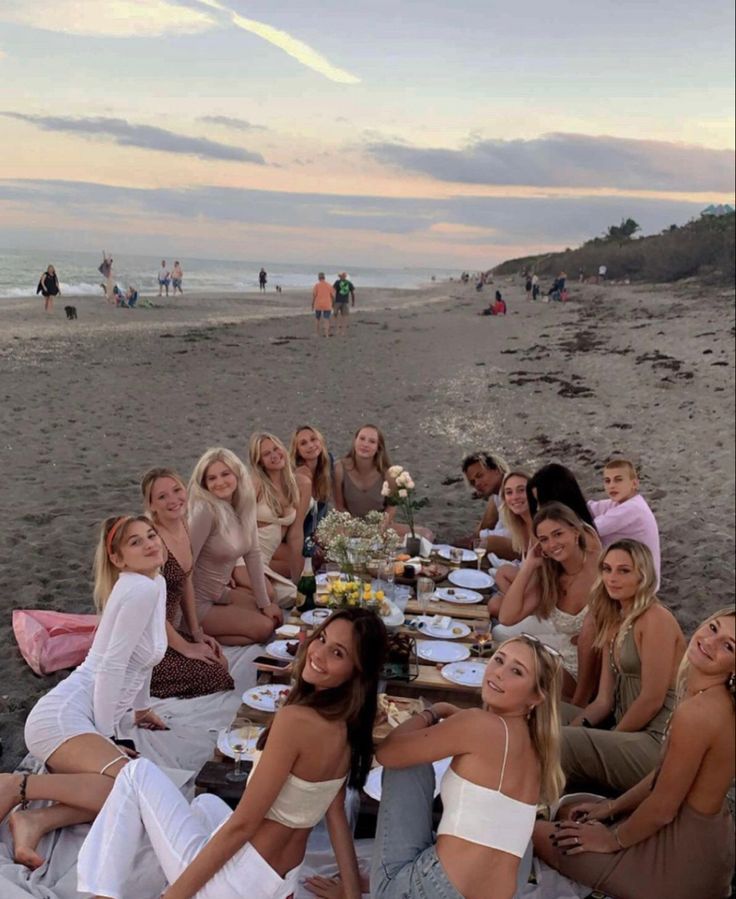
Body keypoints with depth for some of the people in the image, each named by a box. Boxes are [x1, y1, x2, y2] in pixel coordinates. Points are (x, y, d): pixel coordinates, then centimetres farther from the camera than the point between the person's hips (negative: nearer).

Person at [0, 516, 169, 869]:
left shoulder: (155, 584, 15)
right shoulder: (140, 589, -14)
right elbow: (110, 666, -17)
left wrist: (142, 707, 35)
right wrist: (106, 736, -13)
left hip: (78, 719, 9)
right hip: (62, 716, -9)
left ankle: (37, 819, -16)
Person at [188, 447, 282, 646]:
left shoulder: (244, 505, -1)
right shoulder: (206, 511, -24)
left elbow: (253, 554, 4)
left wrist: (265, 604, 4)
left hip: (218, 593, 8)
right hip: (197, 603, -8)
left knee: (274, 617, 11)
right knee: (264, 627, -8)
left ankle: (204, 633, 11)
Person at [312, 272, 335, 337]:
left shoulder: (316, 285, -3)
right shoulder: (329, 285, 3)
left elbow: (314, 296, -7)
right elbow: (333, 296, 4)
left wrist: (312, 305, 0)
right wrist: (332, 304, 18)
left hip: (318, 305, -1)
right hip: (327, 305, 1)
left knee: (317, 319, 18)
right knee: (326, 320, -3)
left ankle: (318, 334, 20)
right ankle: (326, 334, -19)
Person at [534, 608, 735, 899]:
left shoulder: (696, 712, -31)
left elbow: (661, 809, -22)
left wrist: (613, 840, -6)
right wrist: (613, 806, 14)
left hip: (682, 861, -9)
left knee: (537, 833, 4)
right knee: (571, 807, 26)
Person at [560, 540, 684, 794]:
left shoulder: (656, 619, -13)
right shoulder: (614, 623, 12)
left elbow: (652, 700, -17)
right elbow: (604, 700, 9)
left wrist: (610, 738, -8)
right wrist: (575, 727, -8)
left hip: (656, 743, -9)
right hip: (627, 732, 9)